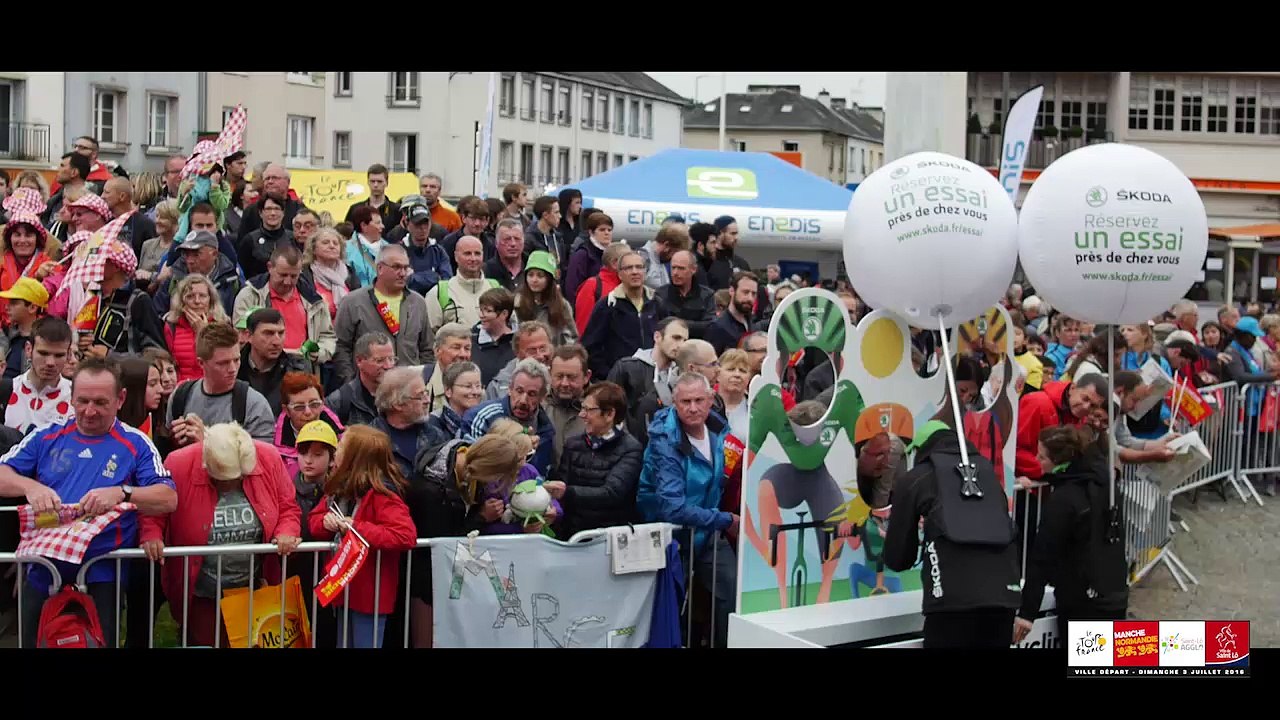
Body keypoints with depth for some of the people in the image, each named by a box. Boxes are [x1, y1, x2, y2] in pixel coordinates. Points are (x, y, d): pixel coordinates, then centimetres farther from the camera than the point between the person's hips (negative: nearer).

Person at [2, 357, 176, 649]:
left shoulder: (135, 444, 0)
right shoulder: (47, 437, 7)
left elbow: (169, 499, -10)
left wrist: (122, 493, -27)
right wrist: (29, 486, -19)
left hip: (101, 580, -3)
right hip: (42, 576, 3)